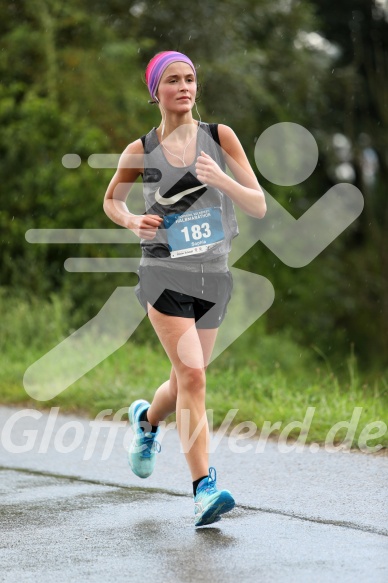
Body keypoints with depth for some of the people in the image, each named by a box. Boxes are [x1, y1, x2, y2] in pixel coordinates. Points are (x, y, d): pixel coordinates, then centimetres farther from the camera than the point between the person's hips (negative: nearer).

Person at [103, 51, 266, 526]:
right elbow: (111, 201, 16)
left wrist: (220, 178, -21)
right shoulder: (141, 151, -2)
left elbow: (259, 206, -4)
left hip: (213, 273, 3)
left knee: (184, 382, 16)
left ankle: (147, 420, 50)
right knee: (192, 375, -19)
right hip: (164, 273, -3)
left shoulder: (220, 137, -1)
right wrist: (133, 222, -6)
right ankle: (204, 488, -20)